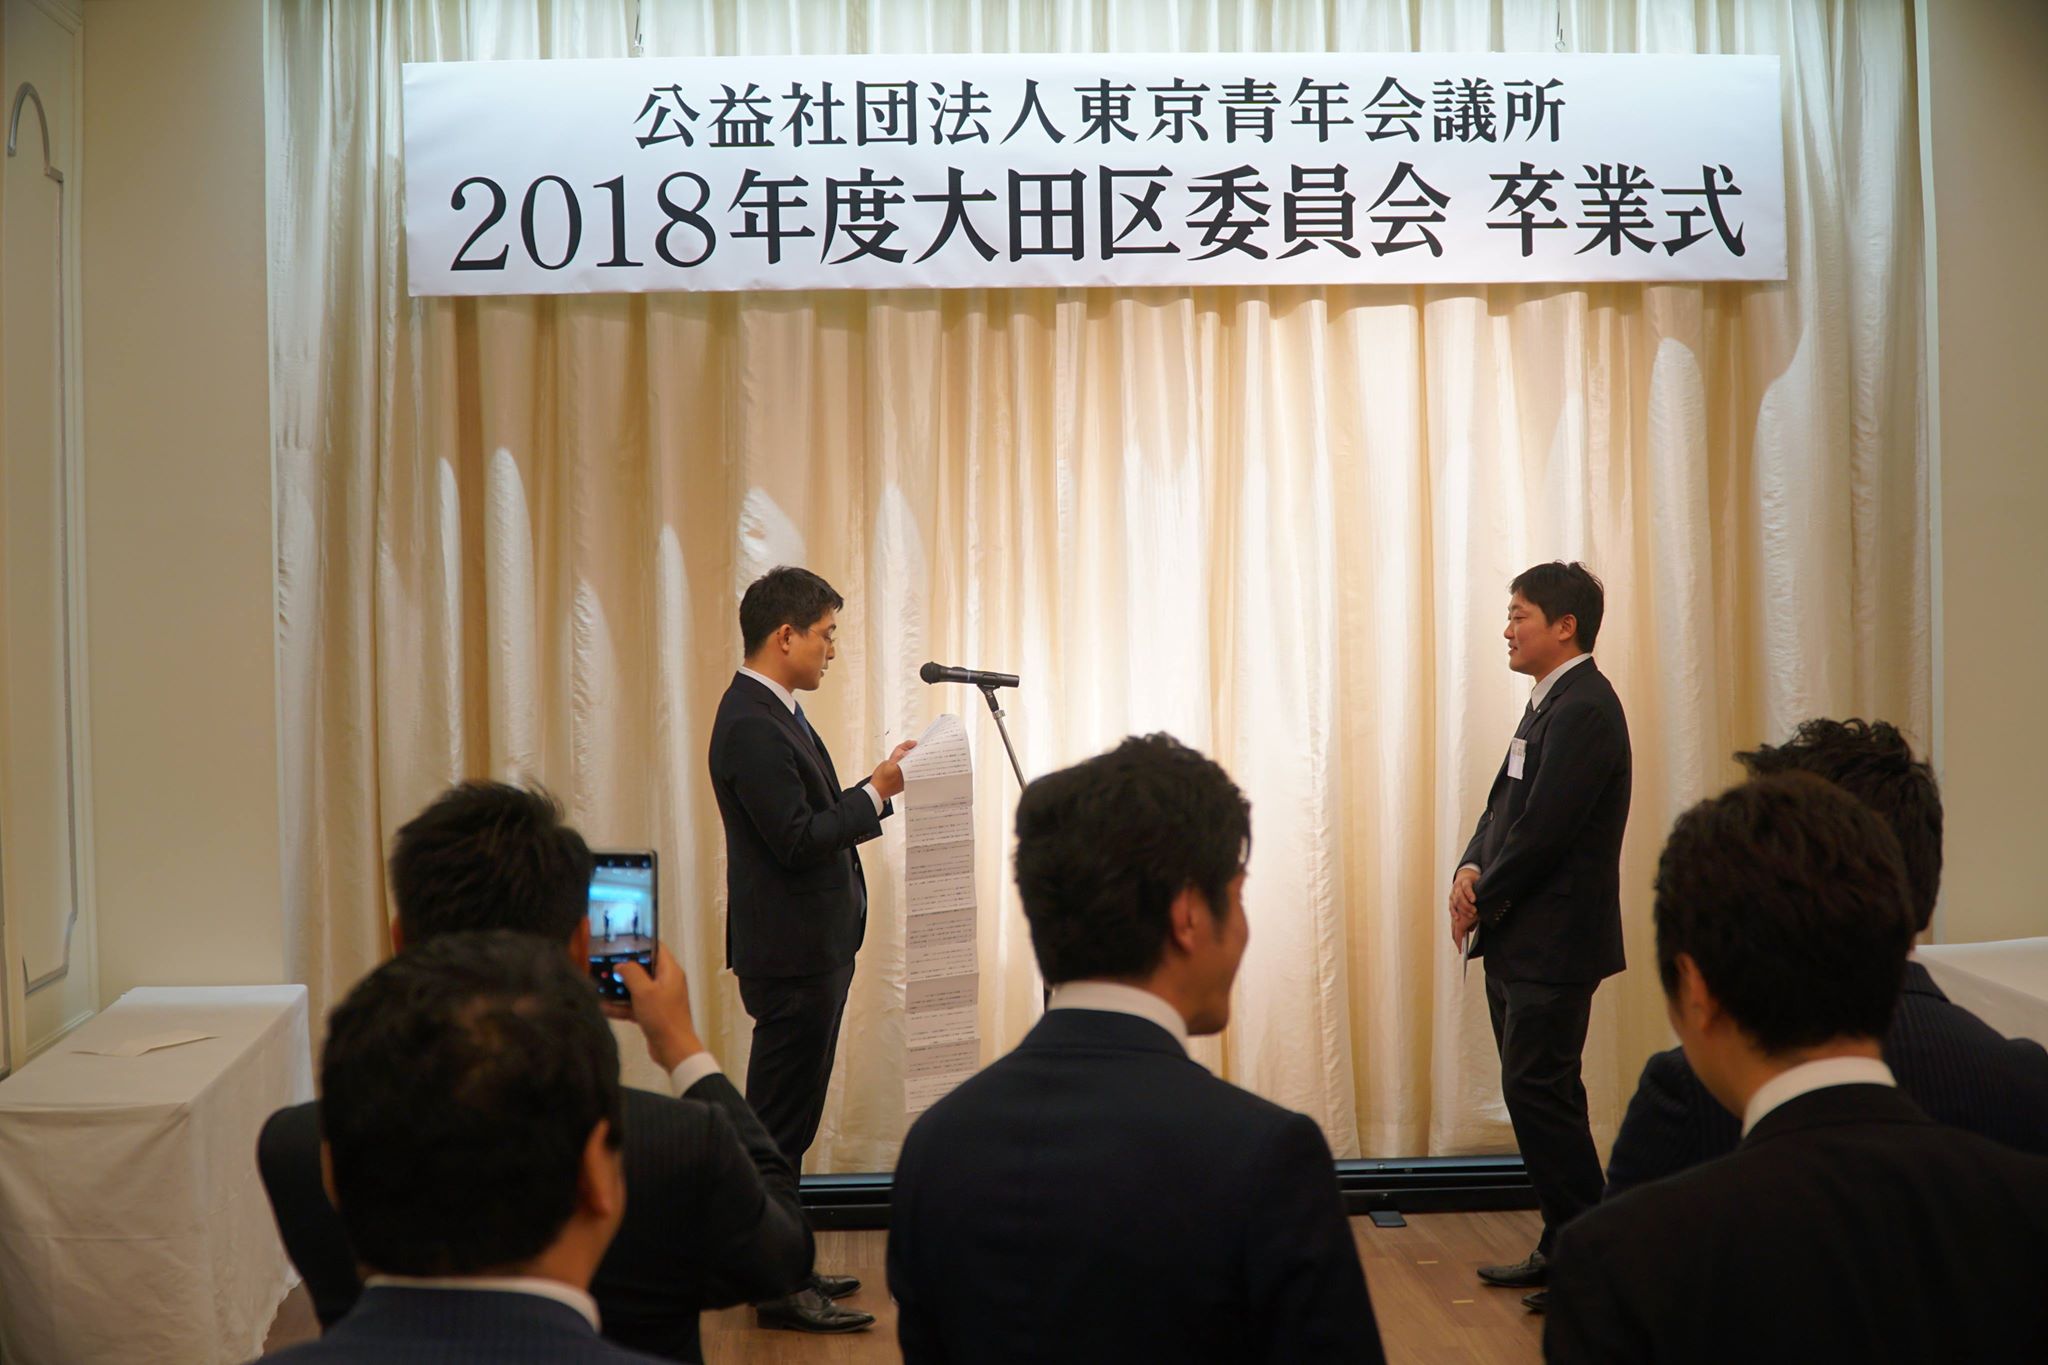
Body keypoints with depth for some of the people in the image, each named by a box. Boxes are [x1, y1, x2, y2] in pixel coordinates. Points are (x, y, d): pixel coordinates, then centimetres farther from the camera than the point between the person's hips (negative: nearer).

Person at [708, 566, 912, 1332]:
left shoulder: (775, 713, 13)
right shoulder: (750, 725, -19)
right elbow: (797, 839, -23)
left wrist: (876, 789, 10)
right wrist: (876, 793, -16)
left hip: (812, 948, 11)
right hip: (791, 953, -11)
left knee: (786, 1119, 17)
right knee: (781, 1122, -2)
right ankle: (777, 1291, 6)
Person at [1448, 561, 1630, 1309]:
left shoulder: (1584, 708, -17)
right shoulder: (1551, 702, 15)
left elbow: (1543, 830, -21)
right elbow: (1504, 805, 16)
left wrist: (1481, 903, -10)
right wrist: (1470, 870, -2)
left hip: (1553, 941, -10)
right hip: (1521, 941, 10)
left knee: (1538, 1091, -6)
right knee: (1537, 1093, 14)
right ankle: (1562, 1248, 24)